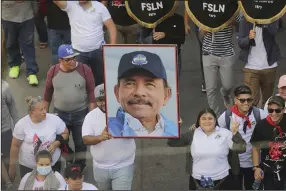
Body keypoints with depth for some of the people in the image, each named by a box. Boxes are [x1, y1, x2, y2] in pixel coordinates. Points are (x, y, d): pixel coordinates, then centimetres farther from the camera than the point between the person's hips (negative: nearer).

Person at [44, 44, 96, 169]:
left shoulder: (85, 70, -14)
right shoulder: (53, 71, -8)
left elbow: (91, 92, -9)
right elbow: (48, 93, 4)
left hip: (81, 114, -1)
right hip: (60, 114, 1)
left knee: (81, 143, 12)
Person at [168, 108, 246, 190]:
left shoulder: (224, 133, -2)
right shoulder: (193, 134, 1)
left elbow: (241, 148, -10)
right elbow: (171, 142, 2)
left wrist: (235, 133, -23)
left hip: (222, 181, -1)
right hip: (197, 182, 1)